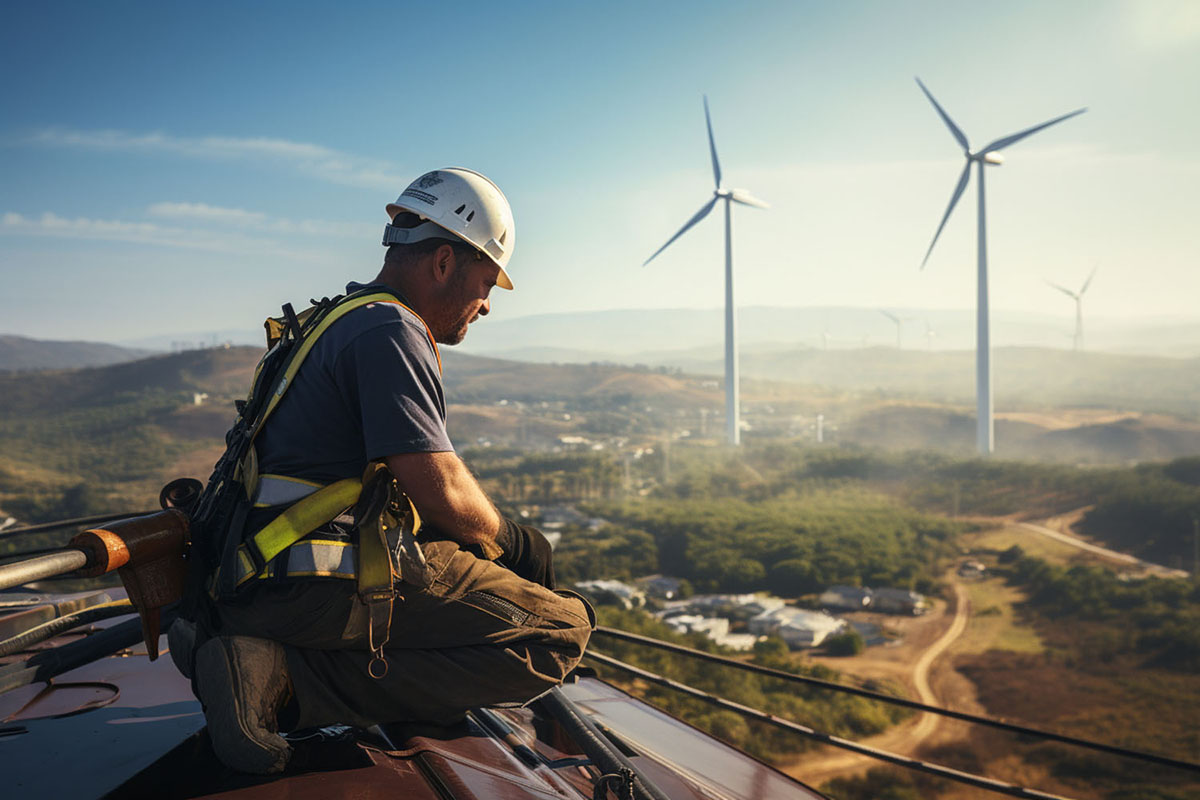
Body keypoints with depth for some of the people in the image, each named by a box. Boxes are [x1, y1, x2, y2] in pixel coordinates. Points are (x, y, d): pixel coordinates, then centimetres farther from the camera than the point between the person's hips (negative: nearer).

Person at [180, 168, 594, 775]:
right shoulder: (390, 329, -10)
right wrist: (504, 538, 3)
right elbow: (440, 491, -18)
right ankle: (296, 681, -17)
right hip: (327, 583, -10)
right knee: (561, 630, -10)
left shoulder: (338, 321, 23)